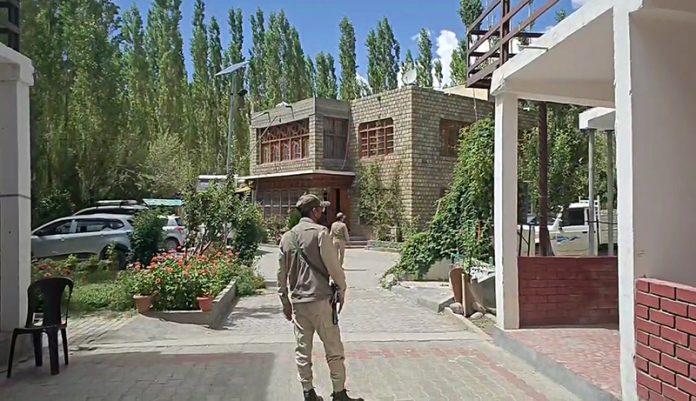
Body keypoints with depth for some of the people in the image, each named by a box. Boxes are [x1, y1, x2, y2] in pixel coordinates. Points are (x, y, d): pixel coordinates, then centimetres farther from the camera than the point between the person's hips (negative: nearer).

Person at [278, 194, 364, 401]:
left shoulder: (286, 237, 8)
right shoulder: (320, 232, -10)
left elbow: (282, 274, 12)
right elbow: (333, 266, -11)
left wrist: (285, 303, 19)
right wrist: (341, 289, 4)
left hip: (297, 302, 6)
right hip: (320, 300, -6)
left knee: (302, 350, 12)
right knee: (334, 350, 5)